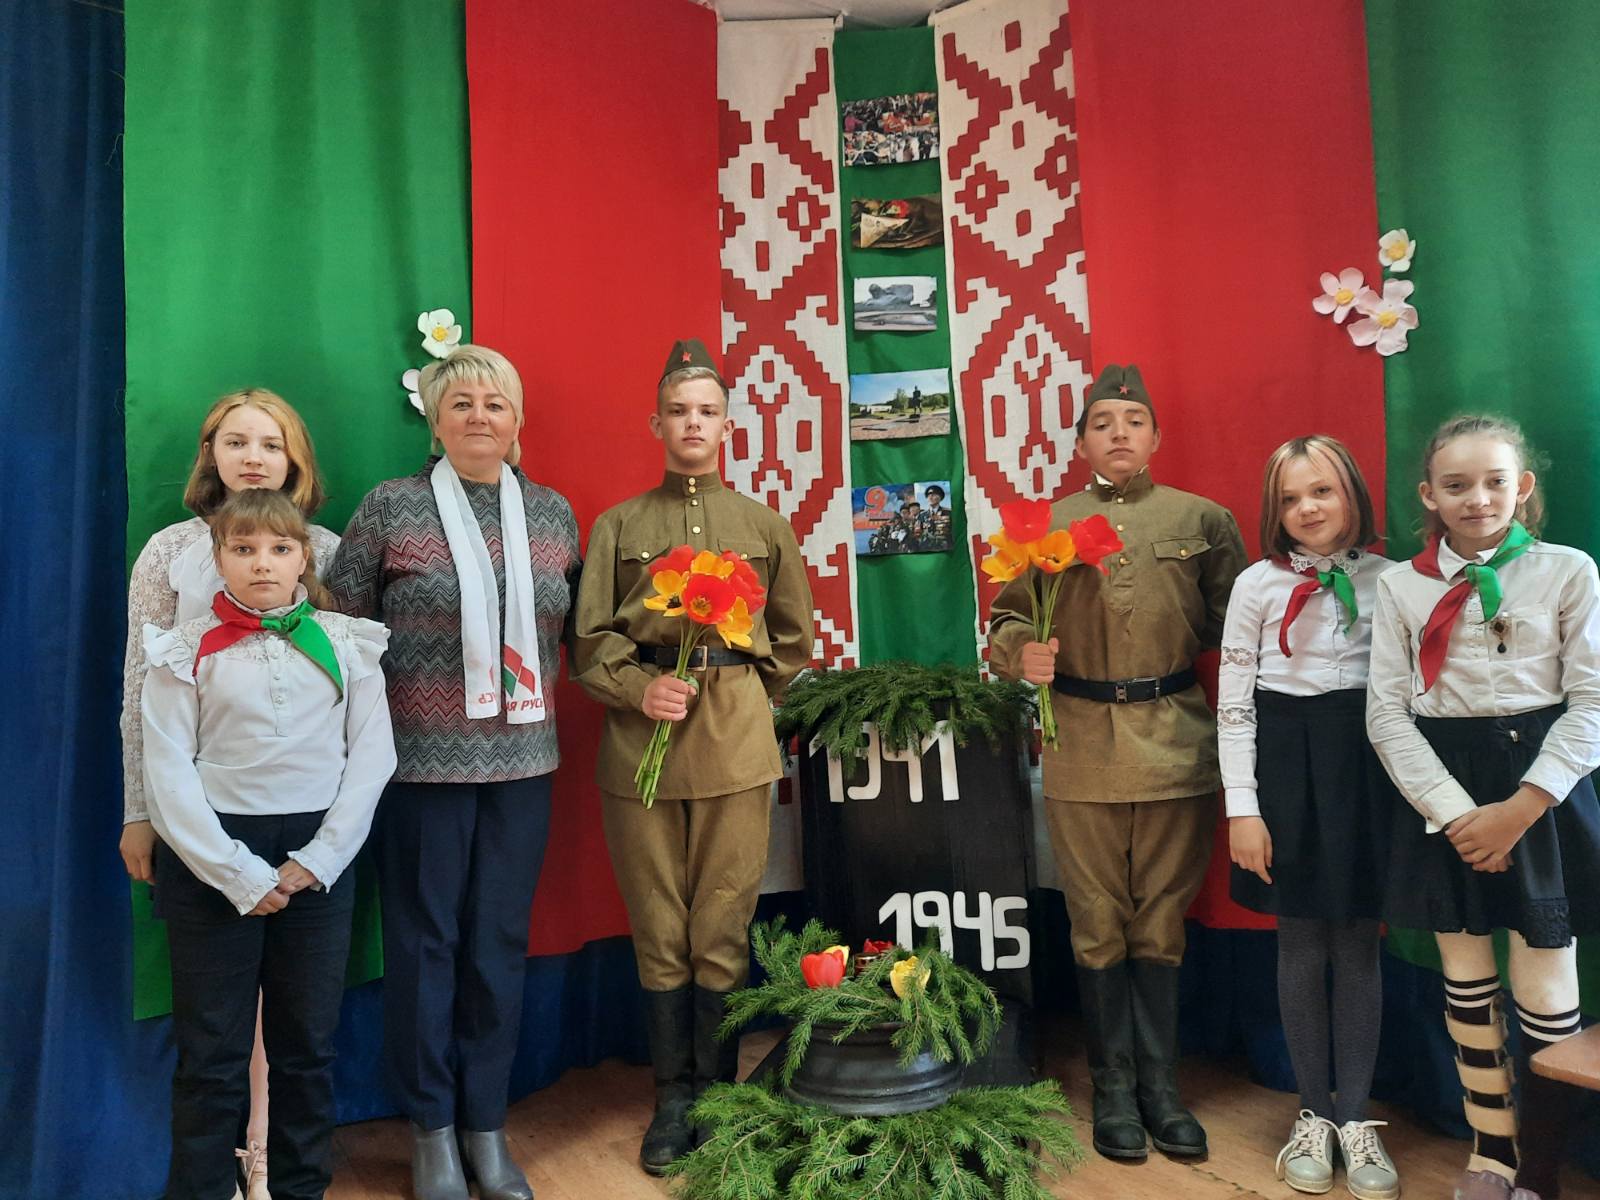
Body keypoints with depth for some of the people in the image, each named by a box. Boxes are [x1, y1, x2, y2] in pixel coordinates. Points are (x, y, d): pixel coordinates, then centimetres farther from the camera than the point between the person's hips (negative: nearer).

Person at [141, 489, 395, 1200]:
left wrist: (316, 861, -8)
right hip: (212, 856, -1)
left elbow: (371, 756, -1)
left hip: (319, 857, 1)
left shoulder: (345, 642, 3)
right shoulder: (187, 650, 0)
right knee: (211, 1052, 6)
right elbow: (169, 773, -5)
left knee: (309, 1046, 11)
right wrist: (239, 874, -11)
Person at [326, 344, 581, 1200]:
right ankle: (431, 1128, 27)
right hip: (423, 762, -3)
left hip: (522, 761, 3)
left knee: (500, 942, 11)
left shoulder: (553, 512, 6)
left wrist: (535, 690, 5)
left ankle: (487, 1125, 28)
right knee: (424, 940, 8)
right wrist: (383, 709, -1)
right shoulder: (391, 507, -4)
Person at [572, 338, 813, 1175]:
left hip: (736, 740, 0)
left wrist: (743, 697, 7)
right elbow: (590, 641, 4)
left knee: (723, 929, 3)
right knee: (659, 932, 7)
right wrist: (639, 689, -12)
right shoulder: (618, 526, 10)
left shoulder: (764, 525, 12)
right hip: (640, 738, 0)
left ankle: (716, 1095, 19)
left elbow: (793, 639, 16)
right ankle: (673, 1100, 21)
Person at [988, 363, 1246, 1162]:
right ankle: (1113, 1086, 24)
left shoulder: (1203, 520, 6)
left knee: (1160, 919, 10)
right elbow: (1008, 620, 4)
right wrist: (1021, 652, -17)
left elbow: (1233, 625, 2)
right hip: (1082, 749, 0)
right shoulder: (1046, 525, 6)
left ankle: (1159, 1082, 25)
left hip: (1177, 742, 0)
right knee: (1099, 924, 9)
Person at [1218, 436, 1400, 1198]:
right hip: (1285, 763, -1)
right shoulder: (1257, 585, -3)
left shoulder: (1387, 579, 1)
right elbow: (1233, 702, -3)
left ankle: (1355, 1117, 24)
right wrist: (1242, 809, -8)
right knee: (1301, 948, 9)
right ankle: (1314, 1114, 25)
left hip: (1365, 764, 1)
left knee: (1358, 948, 8)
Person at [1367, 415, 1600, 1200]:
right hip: (1443, 798, 2)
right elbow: (1387, 710, -2)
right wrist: (1453, 812, -11)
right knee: (1466, 984, 12)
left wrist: (1521, 807, -14)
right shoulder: (1400, 585, 2)